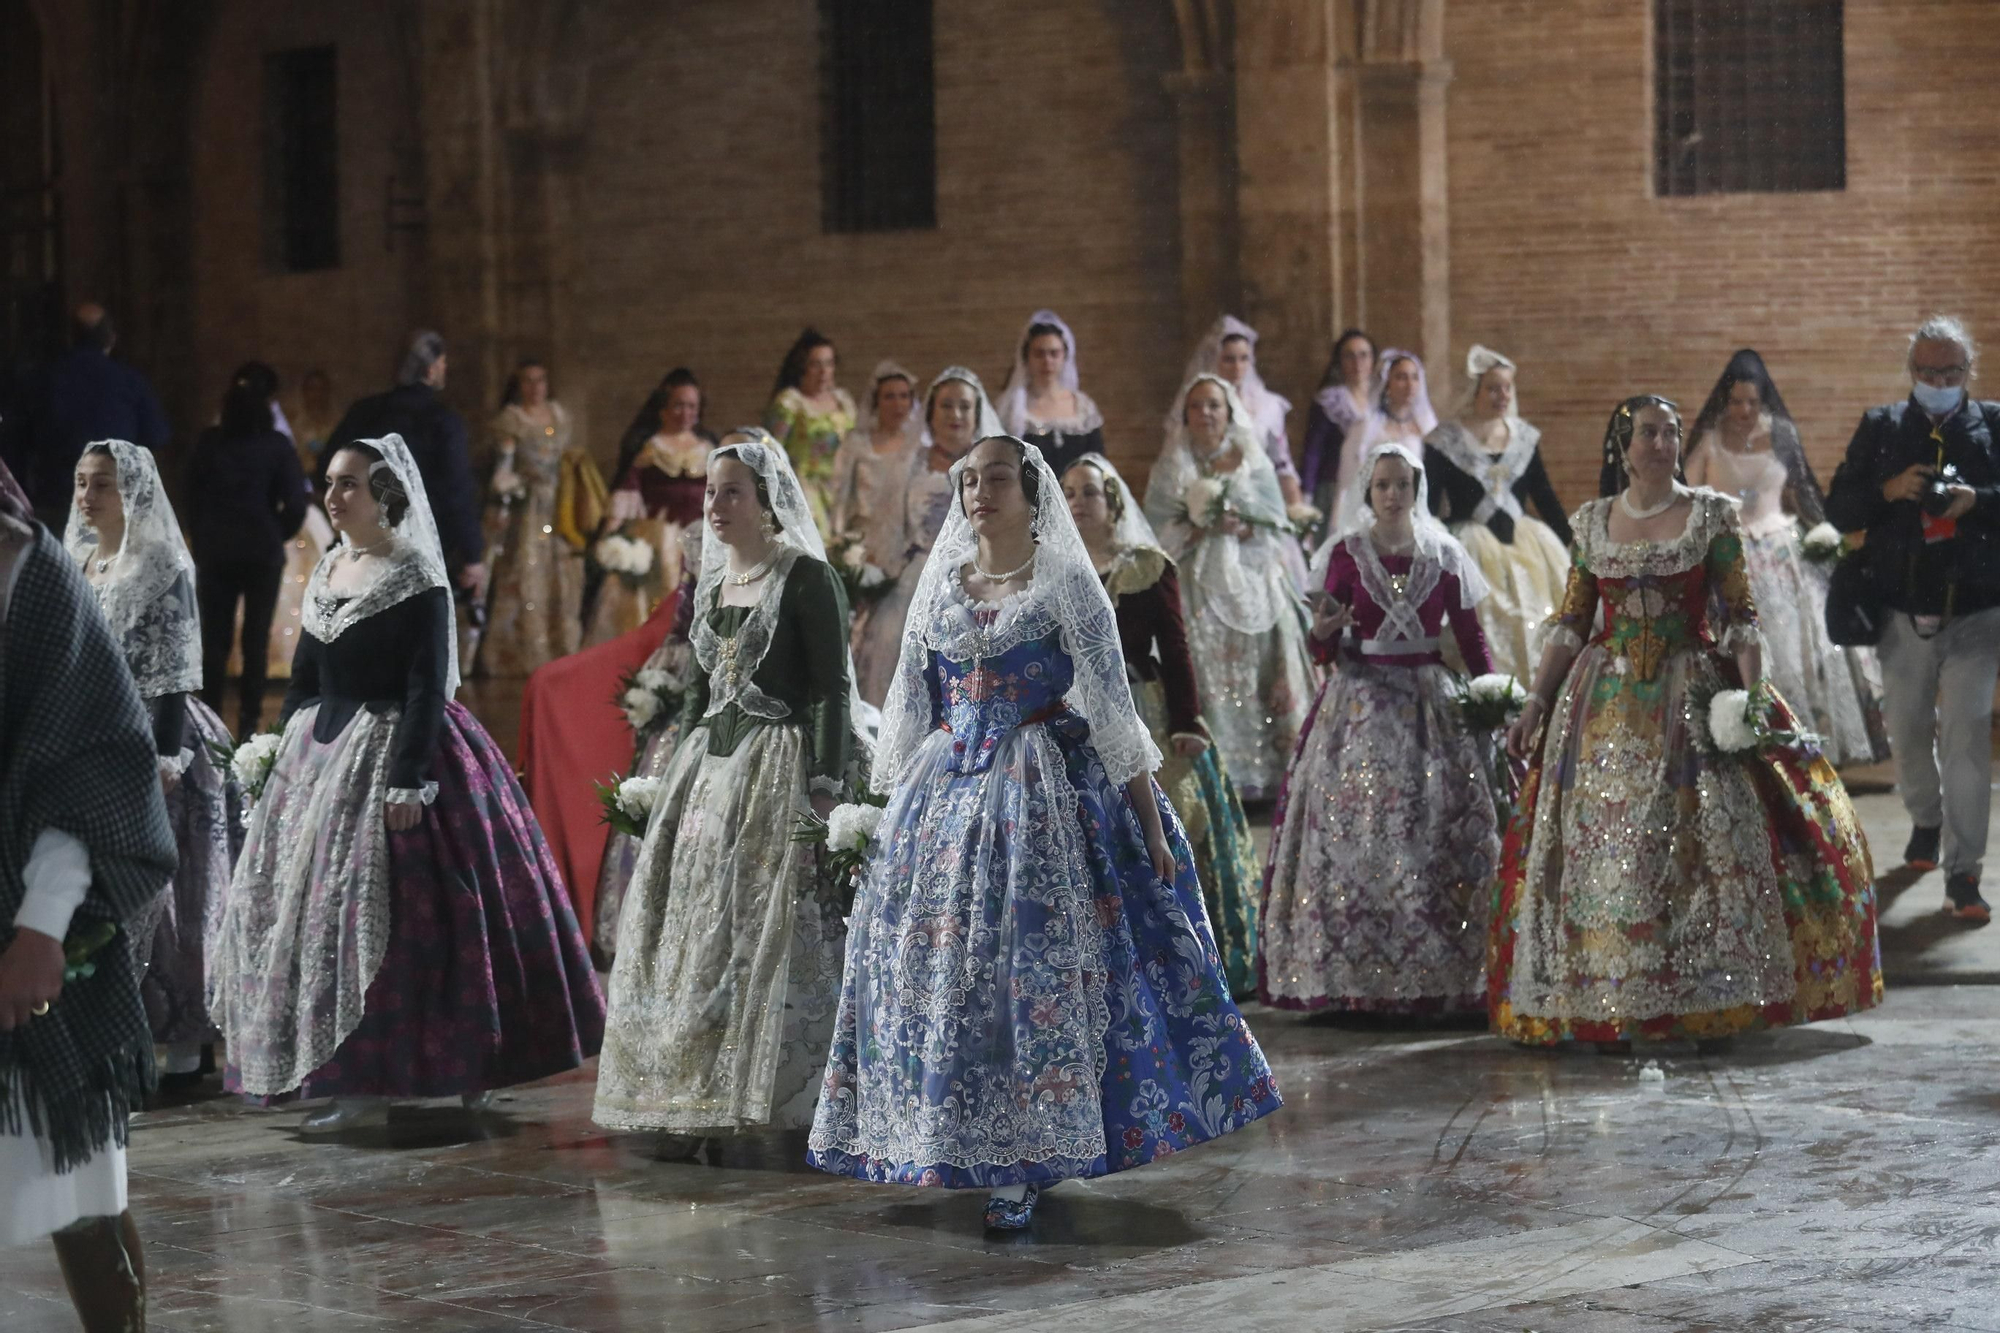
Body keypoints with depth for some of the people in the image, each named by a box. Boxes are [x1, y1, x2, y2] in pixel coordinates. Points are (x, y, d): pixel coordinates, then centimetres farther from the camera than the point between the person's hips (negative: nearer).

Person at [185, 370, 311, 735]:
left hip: (215, 551, 2)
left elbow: (192, 497, 3)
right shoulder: (277, 446, -7)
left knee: (214, 637, 7)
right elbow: (296, 502, -12)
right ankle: (249, 720, 6)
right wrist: (280, 535, 6)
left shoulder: (208, 443, 0)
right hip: (263, 552, -1)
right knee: (256, 637, 7)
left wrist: (200, 542, 11)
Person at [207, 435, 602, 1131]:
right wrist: (283, 755, 13)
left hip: (390, 753, -8)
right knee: (312, 902, 7)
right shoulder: (326, 572, 11)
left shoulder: (416, 579, -10)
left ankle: (367, 1086, -4)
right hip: (321, 753, 8)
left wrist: (409, 779, -23)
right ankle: (329, 1068, 16)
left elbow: (428, 687, -16)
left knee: (374, 910, -8)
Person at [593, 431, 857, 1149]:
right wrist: (677, 777, 18)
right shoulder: (710, 584, 15)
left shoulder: (807, 577, -7)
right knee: (695, 933, 3)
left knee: (768, 931, -9)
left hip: (779, 766, -7)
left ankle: (772, 1104, -6)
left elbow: (832, 689, -11)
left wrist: (825, 790, -17)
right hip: (707, 767, 7)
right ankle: (698, 1105, 5)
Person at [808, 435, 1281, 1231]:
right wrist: (890, 809, 14)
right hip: (945, 793, 5)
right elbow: (909, 713, 16)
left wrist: (1152, 829, -7)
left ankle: (1022, 1167, 0)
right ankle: (997, 1159, 14)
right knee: (941, 968, 2)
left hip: (1046, 791, -5)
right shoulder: (939, 588, 11)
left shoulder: (1066, 585, -2)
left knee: (1039, 965, -7)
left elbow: (1113, 710, -4)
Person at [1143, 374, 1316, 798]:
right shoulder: (1172, 468, 9)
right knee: (1207, 676, -10)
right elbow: (1162, 530, 1)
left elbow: (1276, 528, 5)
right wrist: (1203, 529, -14)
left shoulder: (1254, 463, 10)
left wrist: (1243, 529, -13)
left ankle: (1257, 772, -2)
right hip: (1199, 584, -1)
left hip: (1252, 583, 1)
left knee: (1256, 674, -6)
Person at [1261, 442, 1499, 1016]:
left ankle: (1435, 974, 2)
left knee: (1433, 832, -4)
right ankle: (1354, 975, -1)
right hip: (1361, 703, -1)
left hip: (1430, 700, 1)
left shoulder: (1443, 555, 6)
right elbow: (1329, 652, 3)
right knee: (1354, 832, -6)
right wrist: (1323, 632, -19)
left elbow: (1471, 637, 9)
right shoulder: (1348, 554, 3)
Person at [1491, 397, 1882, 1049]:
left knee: (1709, 841, -7)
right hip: (1608, 702, 2)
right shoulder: (1591, 523, 8)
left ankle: (1715, 1002, 0)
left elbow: (1740, 614, -1)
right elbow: (1570, 623, 10)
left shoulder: (1712, 517, 2)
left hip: (1694, 697, -2)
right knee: (1603, 845, -1)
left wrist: (1755, 691, -14)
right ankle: (1609, 1007, 6)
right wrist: (1535, 701, 2)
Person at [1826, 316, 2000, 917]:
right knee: (1908, 730, 14)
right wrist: (1888, 490, -17)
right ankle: (1926, 820, 40)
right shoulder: (1881, 428, 4)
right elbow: (1837, 510, 1)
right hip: (1904, 614, 2)